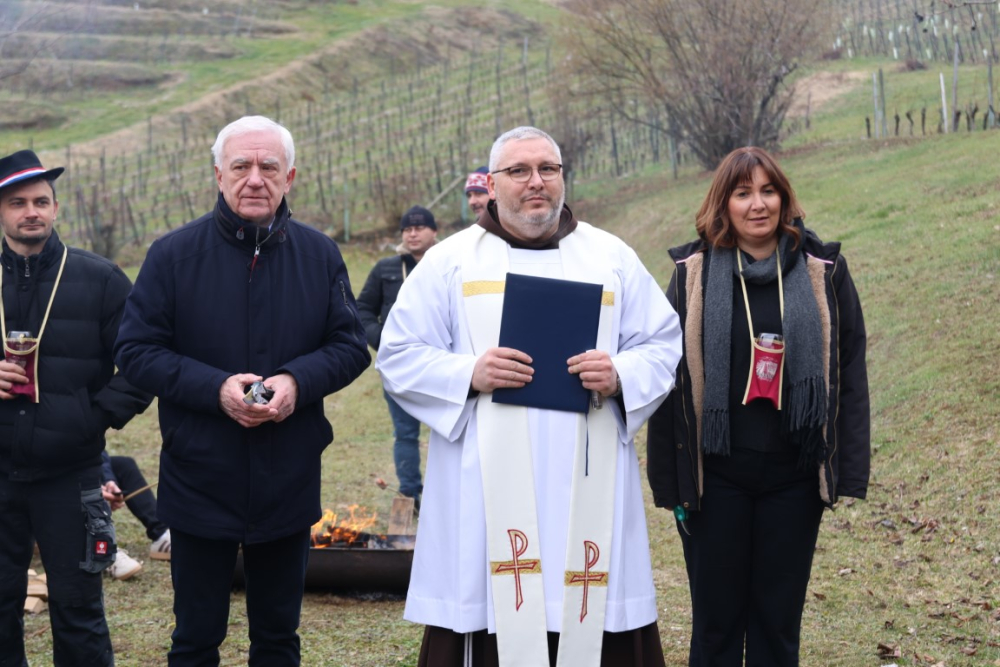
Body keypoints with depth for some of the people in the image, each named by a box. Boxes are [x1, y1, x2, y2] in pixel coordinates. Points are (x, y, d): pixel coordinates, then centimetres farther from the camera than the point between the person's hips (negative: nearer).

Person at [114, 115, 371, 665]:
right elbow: (135, 350, -6)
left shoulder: (320, 255, 2)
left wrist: (298, 381, -17)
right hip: (199, 483, -2)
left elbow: (351, 346, 4)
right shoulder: (174, 254, -5)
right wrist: (215, 388, -20)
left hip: (289, 485, 2)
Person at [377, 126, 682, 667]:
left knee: (594, 620, -2)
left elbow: (663, 345, 12)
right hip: (487, 489, -1)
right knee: (488, 617, -6)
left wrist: (620, 376, -9)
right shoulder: (450, 261, 9)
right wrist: (469, 374, -11)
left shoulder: (612, 257, 14)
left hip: (588, 486, 1)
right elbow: (397, 357, 6)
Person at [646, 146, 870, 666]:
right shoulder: (694, 273, 0)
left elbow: (849, 374, 3)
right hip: (716, 473, -1)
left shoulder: (823, 272, 2)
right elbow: (668, 379, 1)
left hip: (793, 474, 1)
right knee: (716, 620, 7)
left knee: (778, 621, 9)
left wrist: (848, 471, -3)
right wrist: (670, 479, -3)